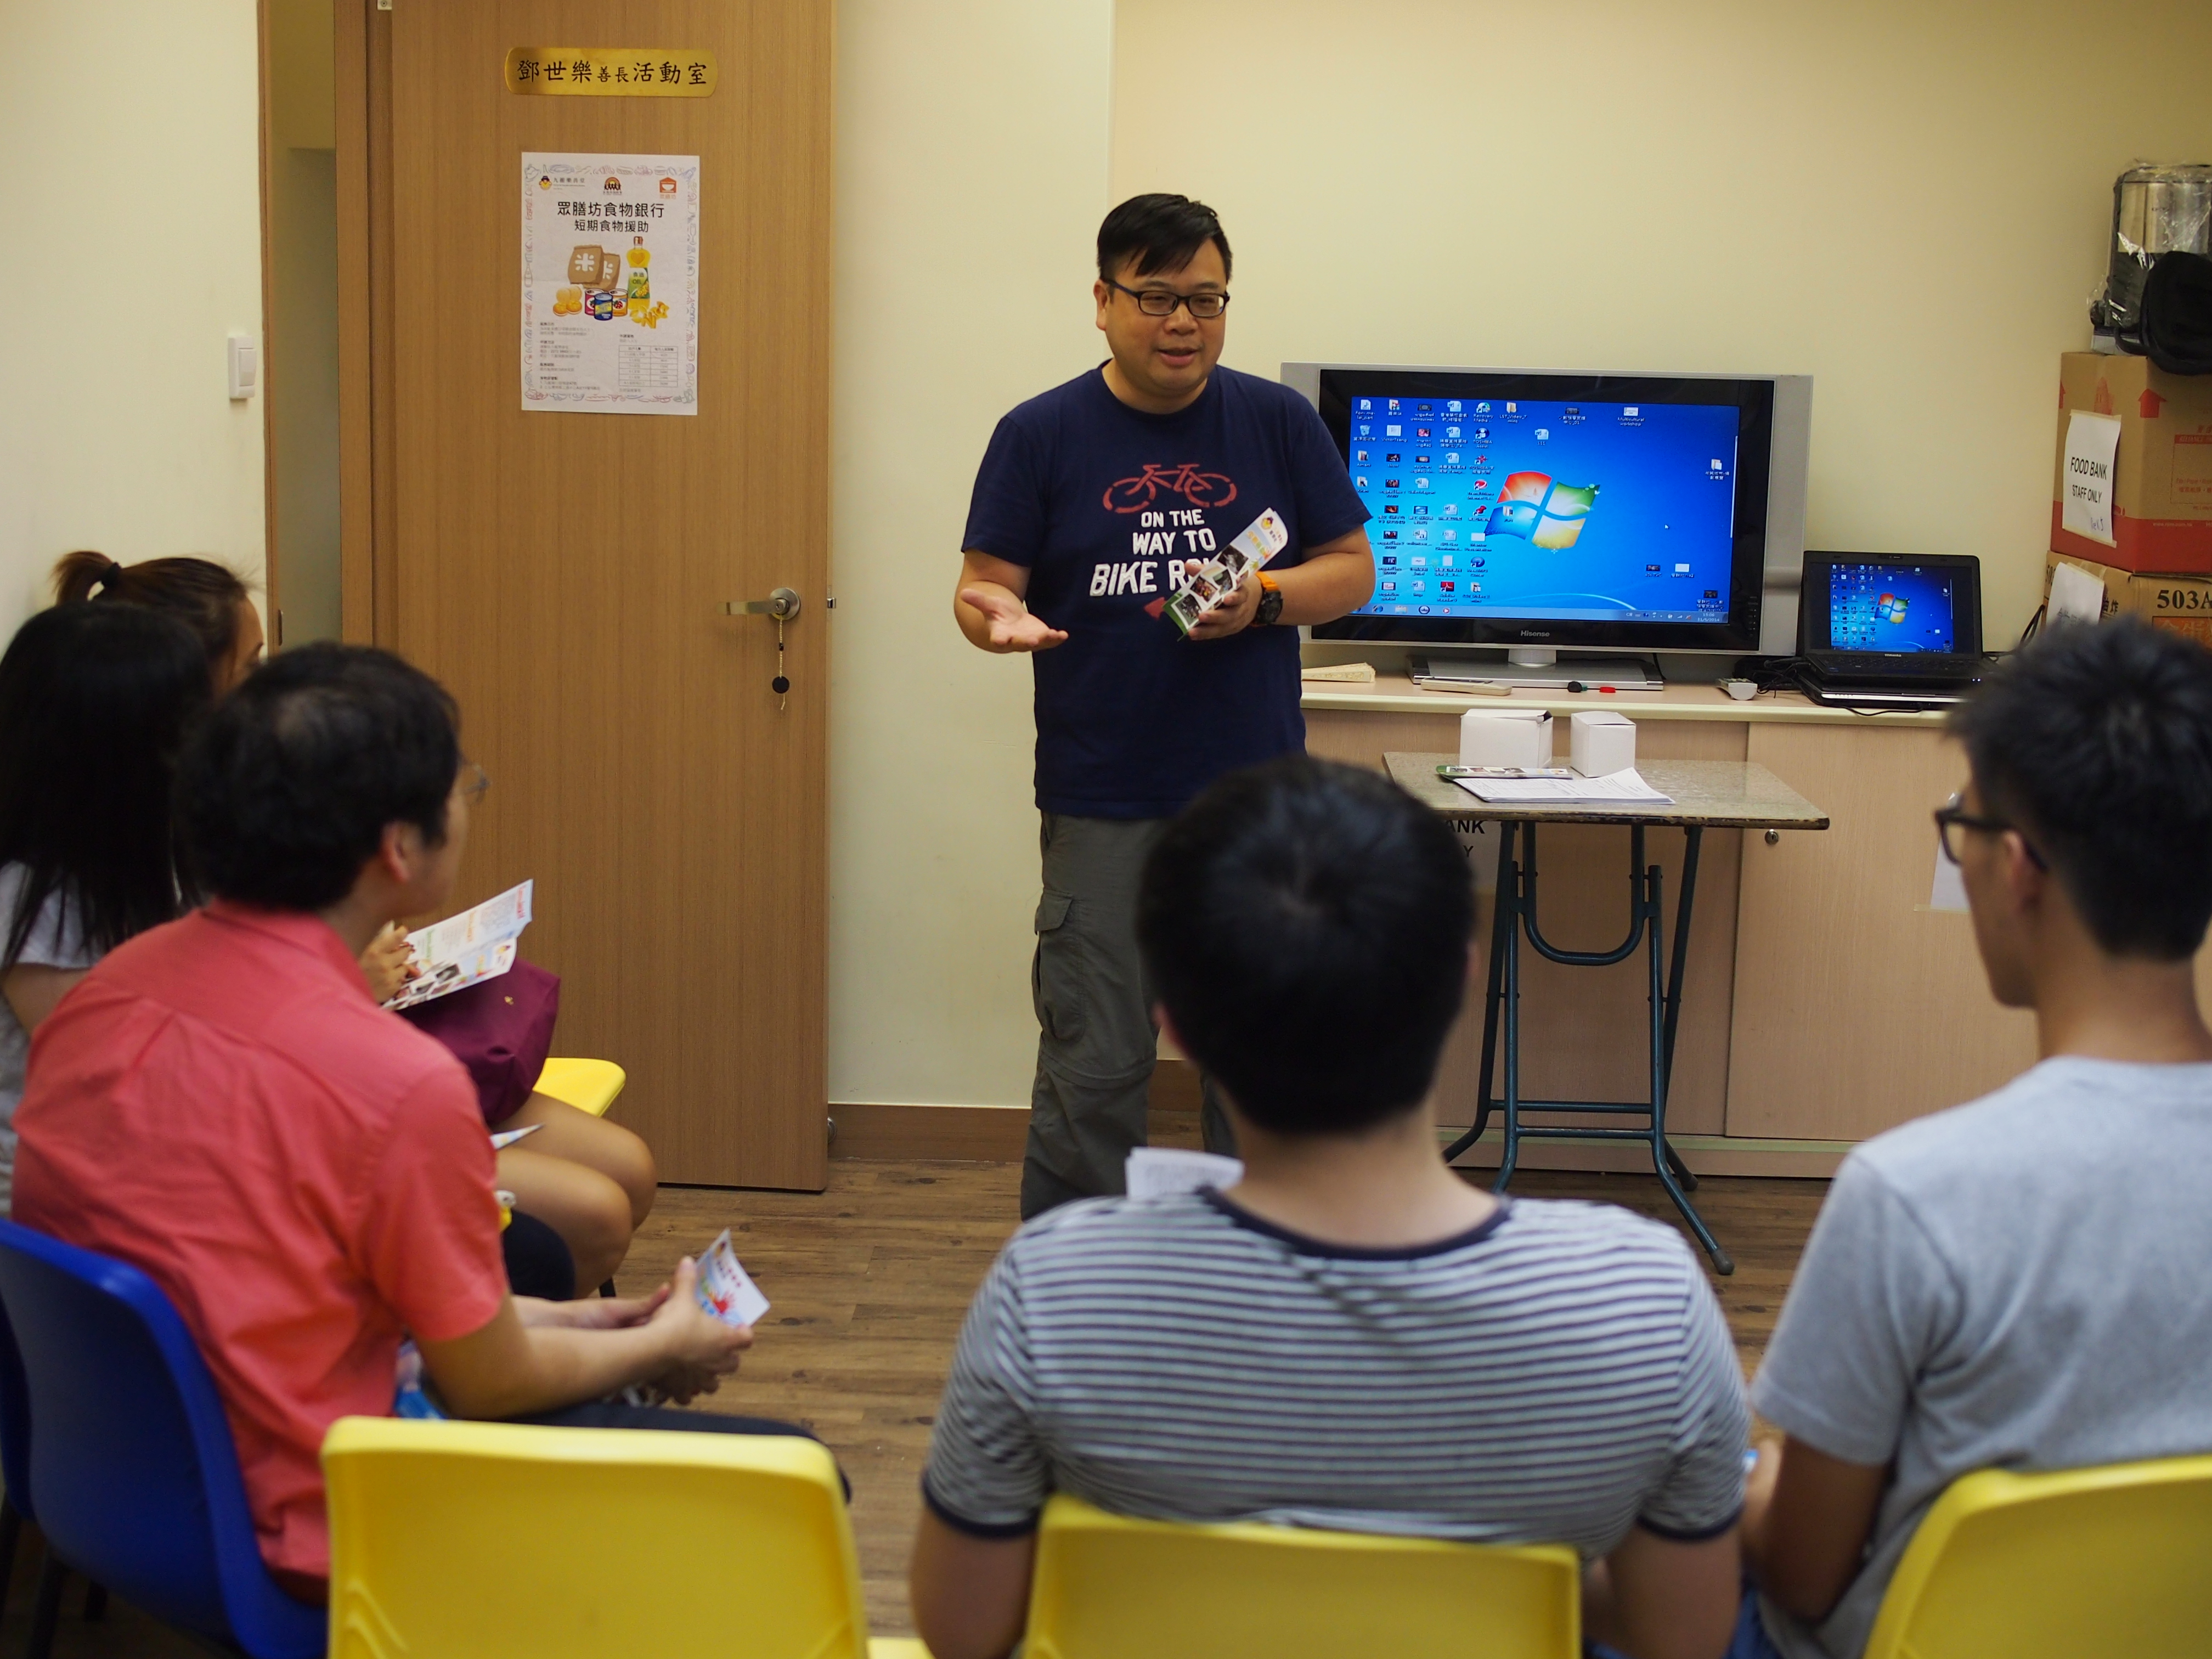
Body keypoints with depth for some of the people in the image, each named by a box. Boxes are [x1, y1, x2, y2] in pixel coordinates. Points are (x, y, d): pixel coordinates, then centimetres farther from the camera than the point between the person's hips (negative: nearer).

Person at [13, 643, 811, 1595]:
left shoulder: (107, 988, -4)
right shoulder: (399, 1084, -27)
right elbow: (487, 1386, -13)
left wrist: (556, 1319, 14)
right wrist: (663, 1346, 9)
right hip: (297, 1530, -9)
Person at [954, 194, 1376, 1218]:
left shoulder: (1279, 423, 5)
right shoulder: (1042, 434, 1)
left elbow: (1352, 569, 7)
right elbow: (982, 583, 1)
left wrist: (1263, 599, -13)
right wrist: (999, 618, -22)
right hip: (1102, 806, -2)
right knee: (1093, 1071, 0)